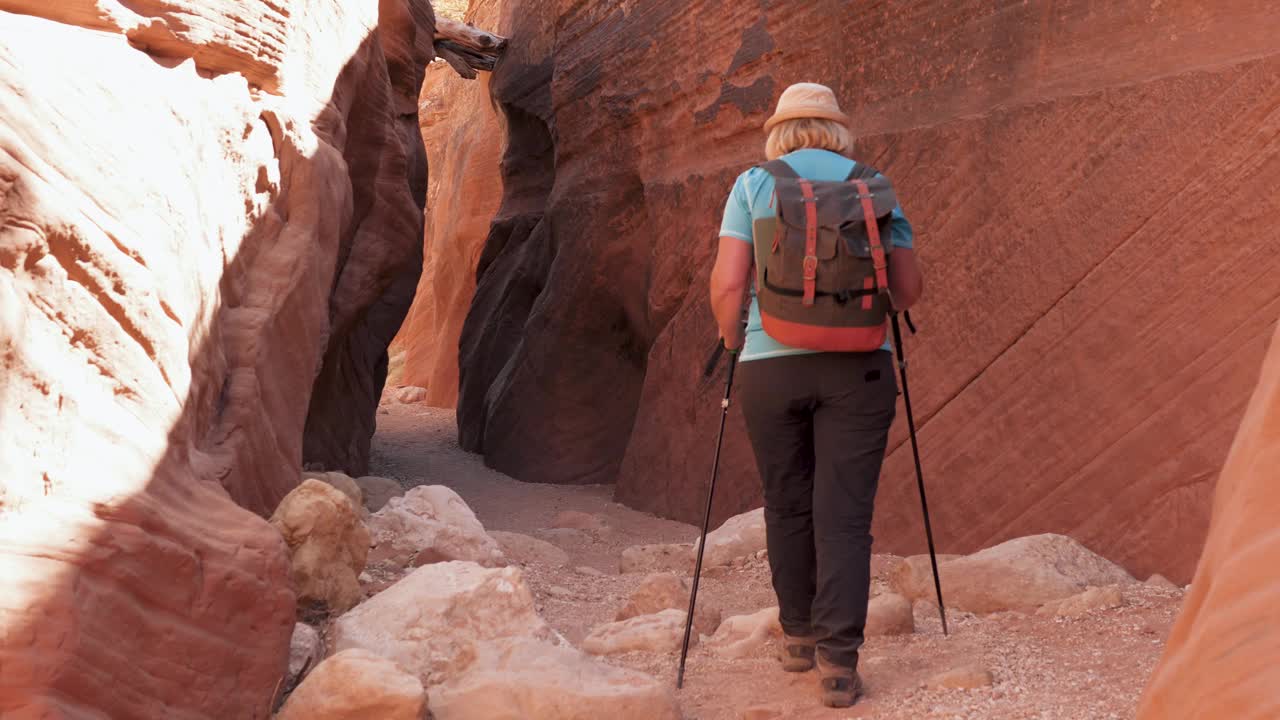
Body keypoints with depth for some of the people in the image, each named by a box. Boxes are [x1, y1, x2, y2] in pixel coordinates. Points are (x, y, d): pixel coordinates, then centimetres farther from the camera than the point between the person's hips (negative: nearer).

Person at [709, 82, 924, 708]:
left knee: (787, 507, 15)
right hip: (857, 366, 0)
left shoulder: (753, 184, 6)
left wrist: (732, 345, 14)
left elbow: (727, 284, -3)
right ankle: (838, 661, -5)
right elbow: (908, 289, 8)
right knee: (845, 514, 1)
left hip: (771, 366, 0)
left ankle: (798, 636, 28)